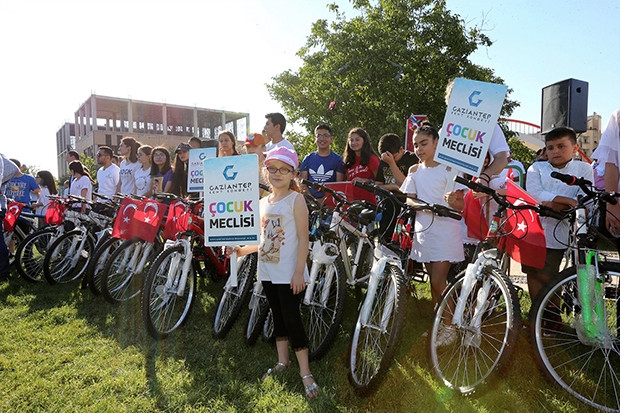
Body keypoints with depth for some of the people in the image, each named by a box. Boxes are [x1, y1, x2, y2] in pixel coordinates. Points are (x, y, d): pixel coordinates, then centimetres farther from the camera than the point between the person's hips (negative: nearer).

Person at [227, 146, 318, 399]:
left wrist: (299, 272, -17)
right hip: (268, 271, 7)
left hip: (289, 273, -6)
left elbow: (303, 238, -13)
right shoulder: (264, 202, 10)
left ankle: (305, 373, 9)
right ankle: (282, 361, 34)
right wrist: (243, 250, 5)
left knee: (292, 318, -3)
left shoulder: (296, 200, -9)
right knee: (278, 316, 17)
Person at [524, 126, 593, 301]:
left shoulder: (583, 169, 8)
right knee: (532, 274, 6)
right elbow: (534, 194, -7)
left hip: (559, 233, -2)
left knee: (546, 276, -4)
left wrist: (554, 205, -18)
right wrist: (568, 200, -17)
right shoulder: (536, 168, 11)